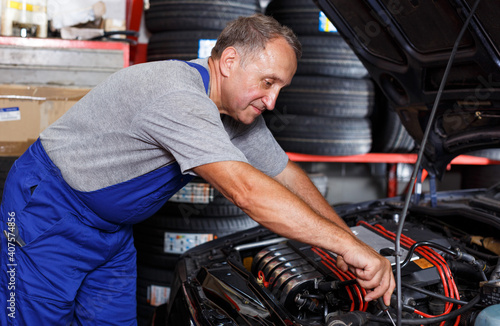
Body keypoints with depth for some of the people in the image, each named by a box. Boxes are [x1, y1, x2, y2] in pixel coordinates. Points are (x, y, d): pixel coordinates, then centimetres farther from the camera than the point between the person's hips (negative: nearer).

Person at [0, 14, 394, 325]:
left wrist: (348, 239, 1)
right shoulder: (177, 97, -34)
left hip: (112, 227, 8)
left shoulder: (240, 112, -3)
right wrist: (347, 244, -40)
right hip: (48, 207, -8)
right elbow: (245, 190, -42)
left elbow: (286, 174, 7)